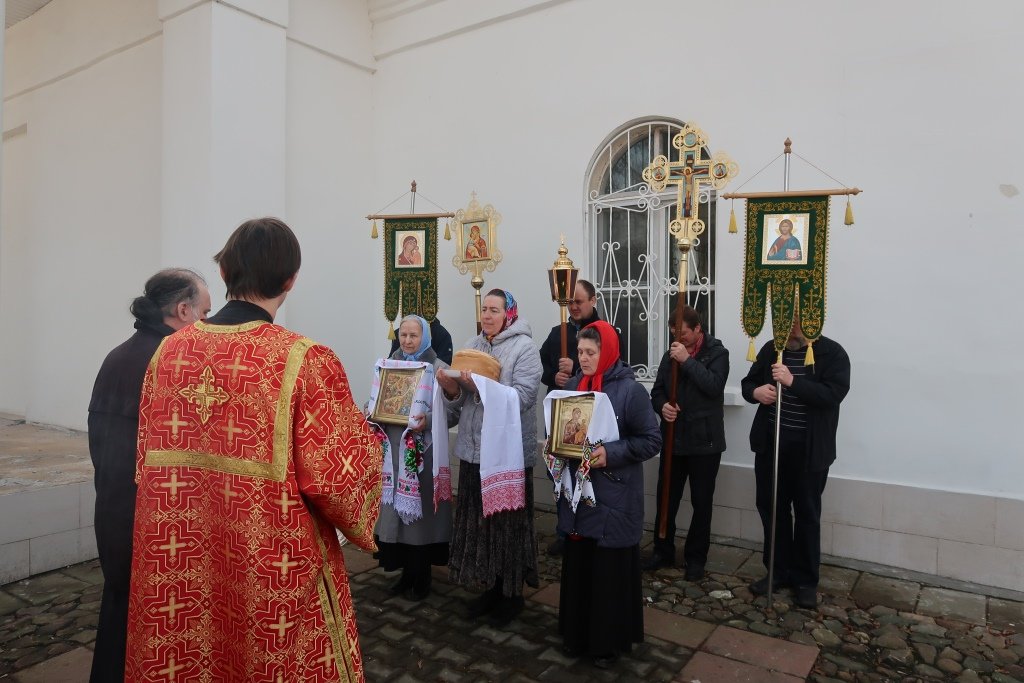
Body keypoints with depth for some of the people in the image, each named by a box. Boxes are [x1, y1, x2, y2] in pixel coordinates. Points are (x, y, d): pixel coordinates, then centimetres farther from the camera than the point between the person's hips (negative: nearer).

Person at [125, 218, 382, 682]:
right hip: (274, 577, -5)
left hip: (178, 568, 5)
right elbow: (339, 481, -18)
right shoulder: (305, 361, -19)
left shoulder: (170, 351, -3)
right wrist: (366, 439, 2)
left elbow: (147, 460, 8)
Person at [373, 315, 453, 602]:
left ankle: (422, 578, 17)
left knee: (420, 508, 2)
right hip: (393, 447, 5)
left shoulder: (438, 368, -5)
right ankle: (407, 572, 25)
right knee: (396, 507, 9)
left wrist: (427, 421, -28)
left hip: (424, 449, -5)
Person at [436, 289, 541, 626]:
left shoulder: (524, 348, -7)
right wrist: (453, 389, -11)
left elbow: (521, 398, -20)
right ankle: (491, 587, 30)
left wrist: (480, 387, -25)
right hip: (474, 449, 5)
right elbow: (460, 405, 9)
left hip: (509, 451, -5)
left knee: (508, 522, 5)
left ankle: (512, 593, 24)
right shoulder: (471, 346, 9)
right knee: (478, 520, 12)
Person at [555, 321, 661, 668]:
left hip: (614, 499, -5)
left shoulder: (630, 390, -12)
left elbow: (652, 441, -11)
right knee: (577, 565, 14)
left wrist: (611, 453, -22)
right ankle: (577, 633, 32)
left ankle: (610, 640, 25)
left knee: (610, 571, 6)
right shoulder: (573, 386, 6)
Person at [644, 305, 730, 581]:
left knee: (701, 502, 7)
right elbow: (657, 390, 9)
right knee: (666, 498, 10)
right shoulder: (671, 353, 8)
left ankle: (696, 558, 22)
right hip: (673, 439, 4)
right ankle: (663, 551, 27)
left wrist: (688, 360, -24)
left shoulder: (717, 353, -5)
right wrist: (662, 406, -12)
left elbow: (714, 385, -21)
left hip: (704, 441, -4)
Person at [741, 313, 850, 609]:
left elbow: (833, 394, -19)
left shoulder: (833, 354, -7)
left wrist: (793, 382, -29)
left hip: (810, 449, -4)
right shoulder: (771, 349, 6)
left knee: (807, 514, 7)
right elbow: (748, 382, 11)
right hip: (771, 444, 4)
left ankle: (805, 580, 22)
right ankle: (779, 571, 27)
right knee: (771, 508, 11)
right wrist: (755, 391, -12)